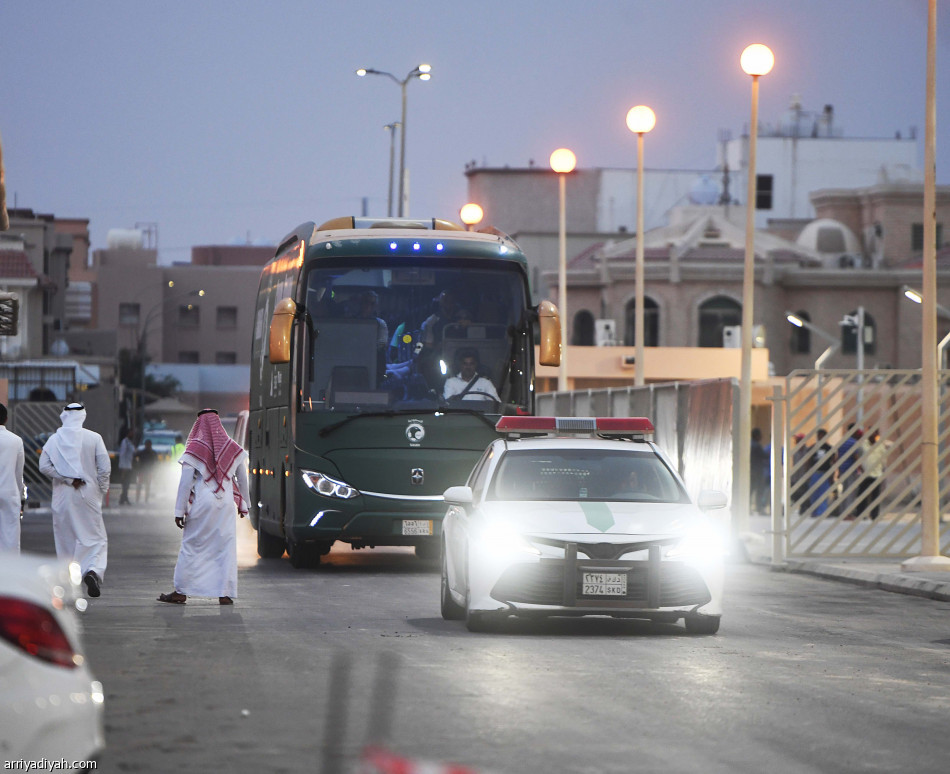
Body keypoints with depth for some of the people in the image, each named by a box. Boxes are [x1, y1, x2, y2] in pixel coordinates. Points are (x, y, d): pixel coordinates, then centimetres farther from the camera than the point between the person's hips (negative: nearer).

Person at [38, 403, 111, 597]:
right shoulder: (94, 438, -7)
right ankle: (93, 570, -20)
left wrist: (67, 479, -6)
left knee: (65, 539, 12)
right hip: (88, 494, -1)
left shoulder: (54, 439, -2)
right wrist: (101, 490, 5)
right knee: (95, 537, 4)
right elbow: (105, 467, -8)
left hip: (63, 496, 1)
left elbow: (44, 466, -9)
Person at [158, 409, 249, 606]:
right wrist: (243, 504, 26)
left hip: (202, 504, -3)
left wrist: (180, 510, -3)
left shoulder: (195, 449, -6)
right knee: (225, 547, 5)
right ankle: (225, 593, 2)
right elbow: (242, 478, 14)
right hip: (226, 504, 3)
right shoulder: (232, 448, 6)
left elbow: (185, 482, -7)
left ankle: (181, 592, 8)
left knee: (191, 547, 5)